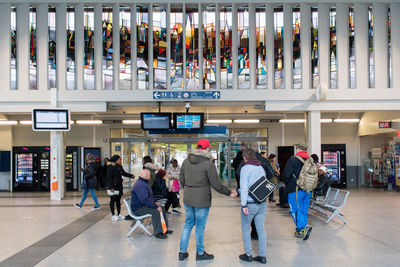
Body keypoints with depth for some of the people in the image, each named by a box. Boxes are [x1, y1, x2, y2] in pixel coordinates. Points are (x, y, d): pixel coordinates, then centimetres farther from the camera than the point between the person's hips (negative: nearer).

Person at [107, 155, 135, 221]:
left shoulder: (119, 167, 10)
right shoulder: (110, 167, -14)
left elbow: (123, 173, 22)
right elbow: (109, 178, -17)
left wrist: (131, 175, 11)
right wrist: (111, 187, -21)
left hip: (119, 186, 8)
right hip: (113, 186, -8)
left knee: (118, 200, 12)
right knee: (113, 200, 1)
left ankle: (119, 214, 19)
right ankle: (113, 215, 9)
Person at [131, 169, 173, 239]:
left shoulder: (144, 183, 14)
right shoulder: (140, 185, -23)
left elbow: (149, 196, 26)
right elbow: (145, 200, -31)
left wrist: (154, 202, 9)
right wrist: (156, 206, -26)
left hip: (145, 205, 11)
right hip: (138, 209, -11)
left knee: (162, 209, 6)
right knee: (155, 212, -30)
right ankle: (158, 232, -22)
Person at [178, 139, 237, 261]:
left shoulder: (186, 161, 3)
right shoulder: (208, 164, -15)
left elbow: (181, 180, 10)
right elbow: (216, 184, -13)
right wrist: (229, 193, 0)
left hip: (187, 199, 6)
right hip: (202, 200, -5)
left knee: (188, 224, 18)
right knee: (200, 227, 8)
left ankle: (182, 252, 24)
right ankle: (200, 253, 22)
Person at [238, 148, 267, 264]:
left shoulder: (245, 168, -10)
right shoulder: (261, 168, 9)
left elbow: (244, 187, -18)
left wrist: (244, 204, -20)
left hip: (250, 203, -6)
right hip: (262, 203, 6)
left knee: (245, 229, 10)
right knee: (261, 229, 10)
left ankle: (248, 254, 15)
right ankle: (262, 256, 14)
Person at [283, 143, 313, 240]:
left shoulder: (293, 160, -11)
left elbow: (287, 174, -13)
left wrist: (286, 183, 5)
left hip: (296, 190, -6)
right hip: (308, 190, 6)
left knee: (295, 210, -1)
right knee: (304, 210, 12)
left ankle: (304, 227, -18)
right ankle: (301, 231, 18)